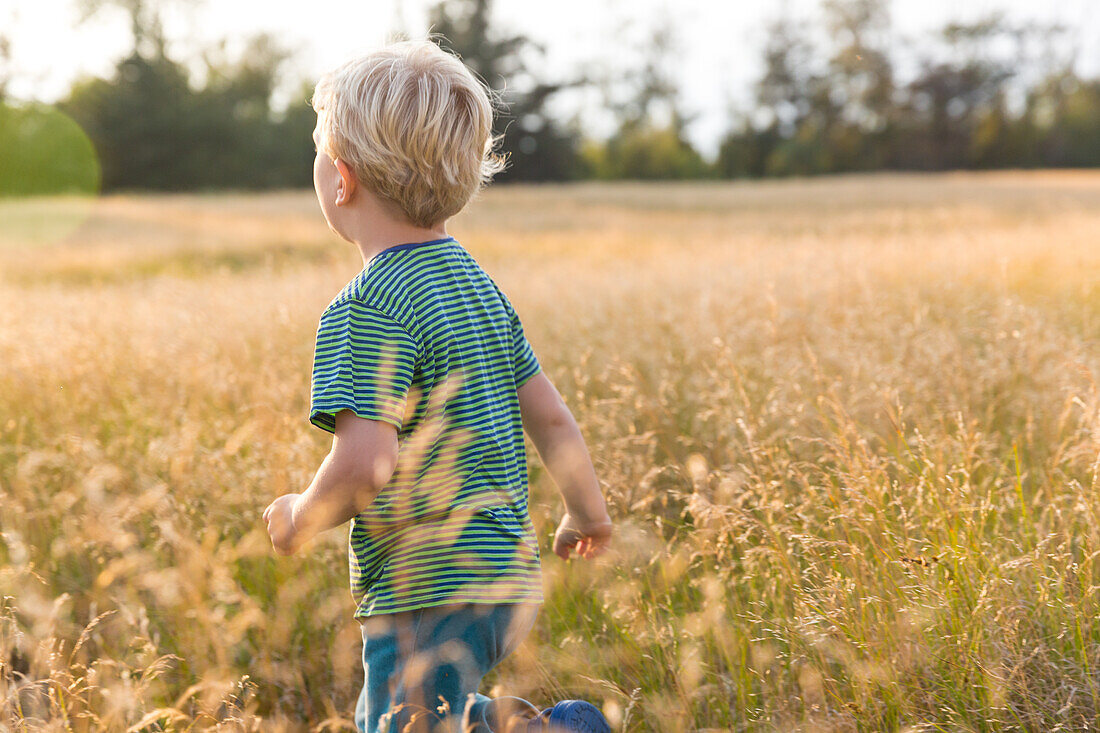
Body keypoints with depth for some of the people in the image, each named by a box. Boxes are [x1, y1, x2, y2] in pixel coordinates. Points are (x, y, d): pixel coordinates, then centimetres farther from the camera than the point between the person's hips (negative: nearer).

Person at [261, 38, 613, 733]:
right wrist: (588, 512, 28)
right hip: (506, 582, 9)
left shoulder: (365, 310, -17)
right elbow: (551, 417, 13)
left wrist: (300, 515, -5)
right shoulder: (480, 285, 8)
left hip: (428, 600, -8)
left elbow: (364, 465, -25)